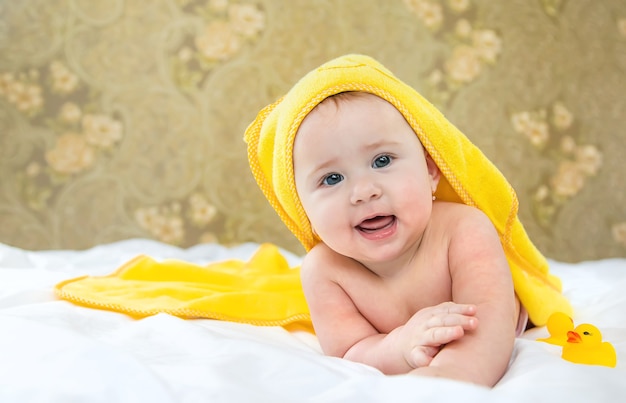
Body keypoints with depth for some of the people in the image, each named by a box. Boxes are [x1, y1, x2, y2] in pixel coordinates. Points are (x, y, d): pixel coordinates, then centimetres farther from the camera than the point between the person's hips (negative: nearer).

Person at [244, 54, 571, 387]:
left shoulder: (464, 229, -43)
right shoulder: (323, 270, -35)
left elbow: (488, 322, -56)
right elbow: (347, 355, -36)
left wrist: (450, 373, -80)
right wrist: (402, 347, -61)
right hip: (386, 342, 1)